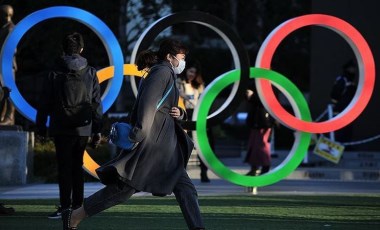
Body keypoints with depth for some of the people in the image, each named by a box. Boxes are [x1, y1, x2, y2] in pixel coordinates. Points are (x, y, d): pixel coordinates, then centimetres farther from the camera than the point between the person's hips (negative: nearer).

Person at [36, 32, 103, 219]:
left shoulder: (56, 74, -4)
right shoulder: (90, 73, 3)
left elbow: (46, 103, -2)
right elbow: (96, 104, 4)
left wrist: (41, 126, 7)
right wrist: (97, 129, 8)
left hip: (62, 128, -3)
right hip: (84, 129, 3)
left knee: (64, 168, -2)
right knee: (77, 167, 14)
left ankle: (65, 206, -9)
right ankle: (77, 205, 14)